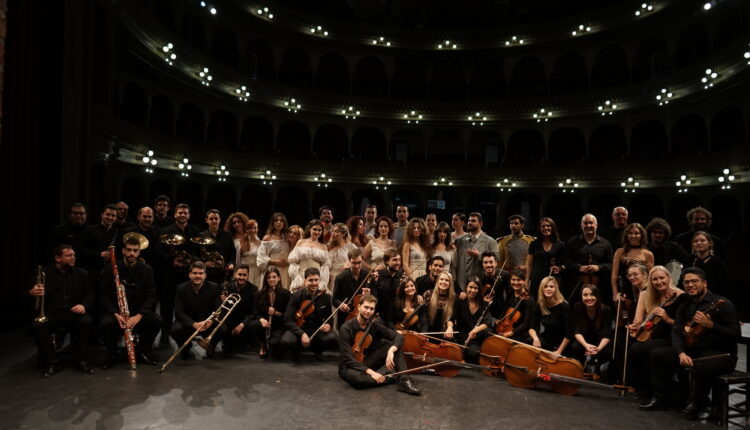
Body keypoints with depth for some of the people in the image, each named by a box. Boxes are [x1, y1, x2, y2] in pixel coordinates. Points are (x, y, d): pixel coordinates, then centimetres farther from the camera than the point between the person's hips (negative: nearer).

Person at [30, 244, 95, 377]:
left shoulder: (82, 274, 12)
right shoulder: (44, 273, 7)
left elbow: (89, 295, 10)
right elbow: (26, 295, 3)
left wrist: (83, 305, -14)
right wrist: (32, 293, -25)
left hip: (74, 312, 0)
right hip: (51, 313, 0)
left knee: (86, 322, -32)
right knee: (37, 325, -31)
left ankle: (80, 360, -16)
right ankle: (51, 362, -16)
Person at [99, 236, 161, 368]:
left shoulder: (146, 270, -1)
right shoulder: (110, 269, -3)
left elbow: (151, 296, -5)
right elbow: (104, 295, -5)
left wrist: (139, 316, -21)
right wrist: (116, 314, -22)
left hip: (139, 311, 1)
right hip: (115, 310, -1)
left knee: (157, 321, -26)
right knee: (105, 324, -32)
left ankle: (142, 352, 0)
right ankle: (111, 354, -1)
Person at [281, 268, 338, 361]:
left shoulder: (326, 297, -3)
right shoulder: (296, 296, -9)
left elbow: (329, 317, 10)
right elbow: (288, 321, -13)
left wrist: (328, 324, -16)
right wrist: (302, 334, -28)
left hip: (317, 330, 2)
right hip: (299, 329, -2)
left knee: (332, 339, -30)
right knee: (286, 342, -34)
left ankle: (317, 349, 8)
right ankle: (296, 350, 7)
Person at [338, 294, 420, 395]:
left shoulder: (375, 324, -4)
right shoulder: (346, 328, -18)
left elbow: (398, 337, -9)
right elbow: (348, 359, -23)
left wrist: (391, 351, -31)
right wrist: (370, 372, -32)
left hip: (368, 362, 5)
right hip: (350, 366, -5)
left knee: (393, 344, -12)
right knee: (356, 377, -41)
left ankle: (404, 380, -24)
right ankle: (388, 379, -17)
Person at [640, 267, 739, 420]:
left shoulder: (722, 304, -12)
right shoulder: (685, 306, 8)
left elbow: (735, 335, -18)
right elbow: (676, 332, 3)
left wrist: (710, 325, -32)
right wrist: (681, 353, -14)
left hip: (721, 354, -7)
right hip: (693, 350, 7)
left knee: (701, 367, -38)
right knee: (657, 354, -2)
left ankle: (699, 404, -8)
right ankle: (659, 398, 6)